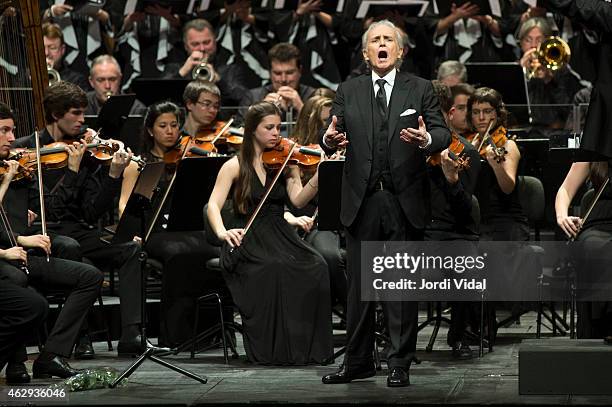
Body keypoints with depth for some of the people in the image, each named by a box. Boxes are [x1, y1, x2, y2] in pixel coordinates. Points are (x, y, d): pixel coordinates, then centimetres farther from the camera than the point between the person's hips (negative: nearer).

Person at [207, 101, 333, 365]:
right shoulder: (235, 167, 3)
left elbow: (298, 200, -4)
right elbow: (213, 205, -7)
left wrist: (319, 177, -22)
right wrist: (222, 232, -28)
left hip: (280, 235, 3)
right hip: (247, 240, -3)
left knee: (316, 267, -27)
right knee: (273, 270, -36)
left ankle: (307, 345, -20)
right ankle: (273, 349, -25)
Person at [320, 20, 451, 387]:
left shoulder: (420, 89, 5)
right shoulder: (348, 92, 10)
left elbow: (443, 133, -3)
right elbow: (332, 136, 3)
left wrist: (426, 139, -26)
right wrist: (330, 140, -22)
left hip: (405, 201, -2)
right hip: (362, 202, 2)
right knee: (359, 285, 7)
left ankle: (400, 365, 7)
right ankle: (358, 361, 16)